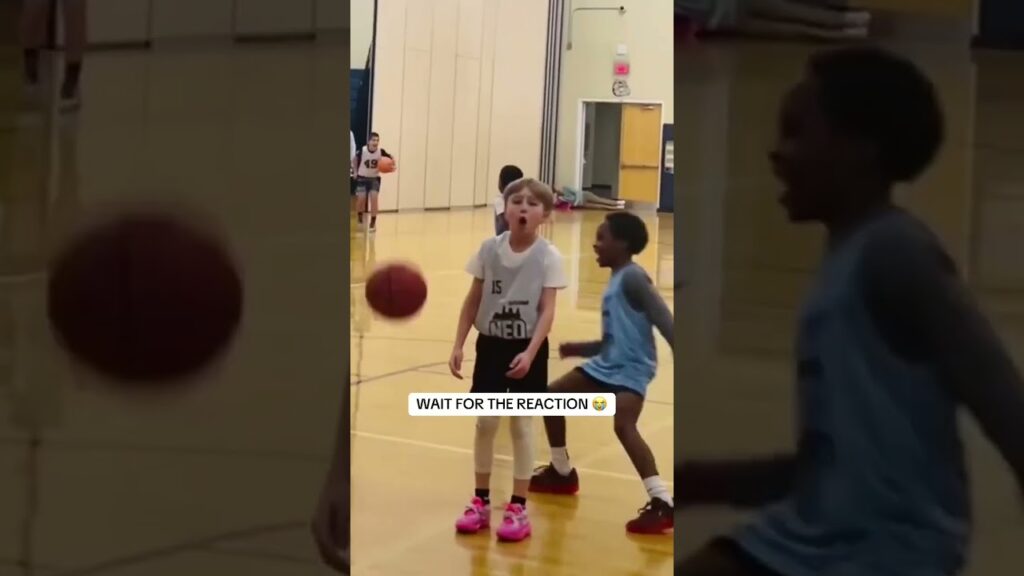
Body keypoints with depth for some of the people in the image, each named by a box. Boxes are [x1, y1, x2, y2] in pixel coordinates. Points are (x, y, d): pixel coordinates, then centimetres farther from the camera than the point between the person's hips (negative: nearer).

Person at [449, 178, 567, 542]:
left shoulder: (548, 257, -12)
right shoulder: (489, 249, -4)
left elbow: (547, 311, -14)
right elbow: (473, 300, 4)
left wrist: (530, 353, -24)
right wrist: (458, 345, 1)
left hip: (528, 349, -3)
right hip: (490, 345, 3)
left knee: (521, 425, 4)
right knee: (485, 422, 7)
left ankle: (518, 508, 13)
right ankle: (481, 501, 21)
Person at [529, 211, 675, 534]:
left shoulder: (632, 277, -14)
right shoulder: (615, 282, 16)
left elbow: (663, 319, -23)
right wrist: (579, 349, 18)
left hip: (631, 368, -10)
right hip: (607, 364, 11)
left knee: (624, 425, -31)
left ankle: (662, 503, -33)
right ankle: (561, 474, 32)